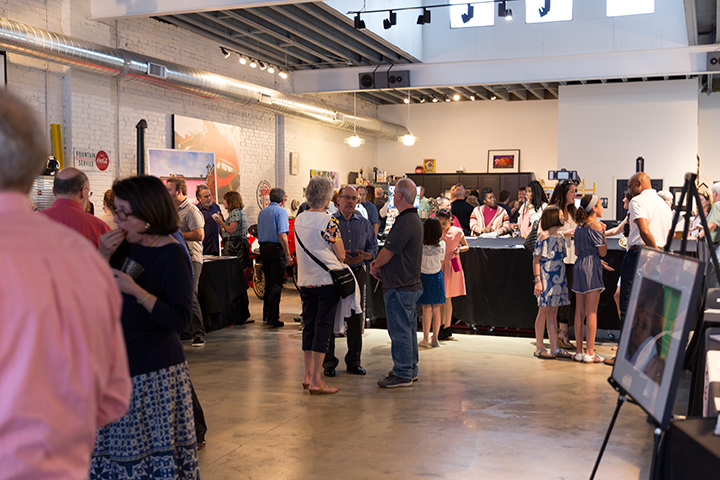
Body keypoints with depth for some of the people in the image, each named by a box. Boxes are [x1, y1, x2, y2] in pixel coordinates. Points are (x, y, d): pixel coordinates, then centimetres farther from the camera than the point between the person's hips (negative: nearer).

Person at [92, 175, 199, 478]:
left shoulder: (171, 254, -12)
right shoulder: (124, 246, 8)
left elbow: (181, 319, -19)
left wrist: (135, 290, -25)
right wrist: (104, 257, -6)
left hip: (156, 373, -6)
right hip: (119, 364, 6)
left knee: (156, 450, 0)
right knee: (120, 448, 11)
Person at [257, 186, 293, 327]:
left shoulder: (262, 212, 14)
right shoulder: (281, 211, -9)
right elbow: (282, 235, -18)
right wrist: (288, 255, -17)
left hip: (263, 248, 8)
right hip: (276, 249, -7)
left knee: (268, 283, 15)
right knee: (276, 284, -4)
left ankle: (266, 315, 20)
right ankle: (273, 317, -5)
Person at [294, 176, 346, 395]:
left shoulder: (299, 220, 6)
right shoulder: (328, 221, -14)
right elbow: (341, 255, -7)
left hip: (305, 282, 6)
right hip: (327, 280, -6)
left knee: (309, 326, 15)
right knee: (323, 328, -2)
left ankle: (307, 376, 22)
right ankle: (316, 382, 0)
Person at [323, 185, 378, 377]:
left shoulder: (364, 223, 12)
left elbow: (373, 249, 12)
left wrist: (364, 256, -10)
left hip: (357, 273, 3)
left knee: (355, 319, 6)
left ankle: (353, 361, 17)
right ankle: (328, 362, 8)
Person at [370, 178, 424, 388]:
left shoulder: (405, 223, -21)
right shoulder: (415, 219, 13)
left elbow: (387, 253, -18)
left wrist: (375, 267, 0)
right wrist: (379, 264, 5)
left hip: (399, 288, -10)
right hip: (411, 283, 10)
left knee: (400, 330, -3)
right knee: (408, 329, 17)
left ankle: (403, 374, 3)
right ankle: (410, 369, 26)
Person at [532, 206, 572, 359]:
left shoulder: (560, 237, 14)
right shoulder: (544, 236, -9)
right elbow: (536, 260, -12)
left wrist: (563, 279, 16)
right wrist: (537, 280, -18)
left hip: (558, 279, 8)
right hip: (546, 278, -8)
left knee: (553, 312, 10)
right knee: (544, 311, -2)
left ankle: (555, 348, 13)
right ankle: (539, 348, 5)